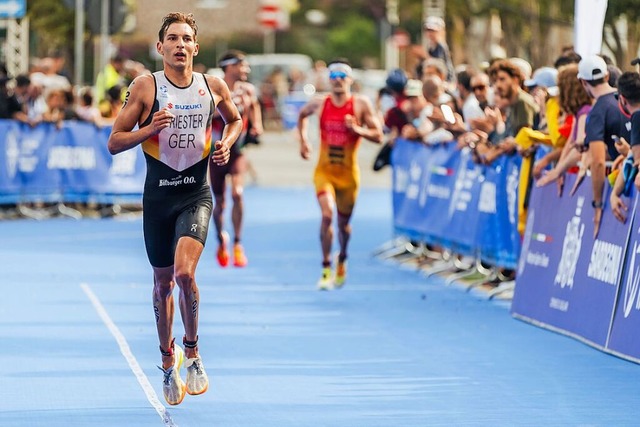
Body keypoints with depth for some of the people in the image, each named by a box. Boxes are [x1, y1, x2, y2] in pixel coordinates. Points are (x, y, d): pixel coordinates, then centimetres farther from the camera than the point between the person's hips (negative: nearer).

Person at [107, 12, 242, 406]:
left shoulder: (214, 87, 1)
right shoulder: (145, 86, -5)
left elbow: (235, 119, 22)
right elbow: (114, 143, -5)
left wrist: (227, 143, 1)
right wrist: (150, 128, -21)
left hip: (197, 195, 0)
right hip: (158, 195, 1)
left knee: (185, 272, -21)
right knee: (163, 281, 12)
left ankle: (192, 350, 1)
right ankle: (168, 359, 32)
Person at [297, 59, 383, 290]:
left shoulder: (361, 104, -7)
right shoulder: (319, 103, 0)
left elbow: (378, 136, -8)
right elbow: (302, 115, 23)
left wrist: (357, 129, -23)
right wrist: (303, 140, 13)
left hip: (348, 173, 0)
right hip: (324, 170, 0)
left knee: (343, 221, 13)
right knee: (327, 215, -20)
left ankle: (342, 260, 43)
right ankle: (326, 269, -12)